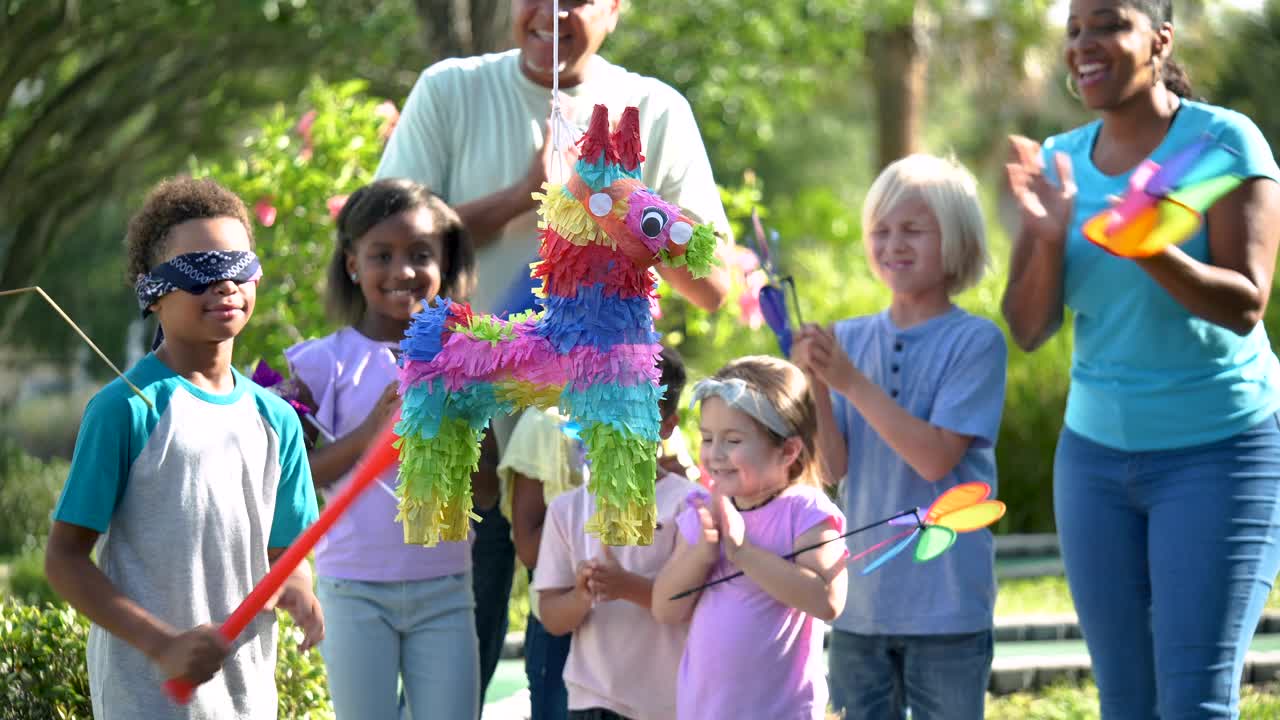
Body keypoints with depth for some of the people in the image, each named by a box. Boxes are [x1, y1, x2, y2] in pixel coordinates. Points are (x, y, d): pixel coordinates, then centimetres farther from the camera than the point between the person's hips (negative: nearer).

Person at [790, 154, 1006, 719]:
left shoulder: (976, 341, -8)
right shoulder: (850, 338, 6)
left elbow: (936, 457, -17)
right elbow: (836, 465, 1)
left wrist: (849, 381, -19)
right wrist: (815, 384, -14)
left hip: (946, 605, -5)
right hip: (860, 602, 5)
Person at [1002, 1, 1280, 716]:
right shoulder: (1059, 161, 6)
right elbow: (1028, 329, 2)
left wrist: (1147, 250, -35)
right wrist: (1050, 238, -17)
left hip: (1220, 450, -5)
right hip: (1097, 450, 5)